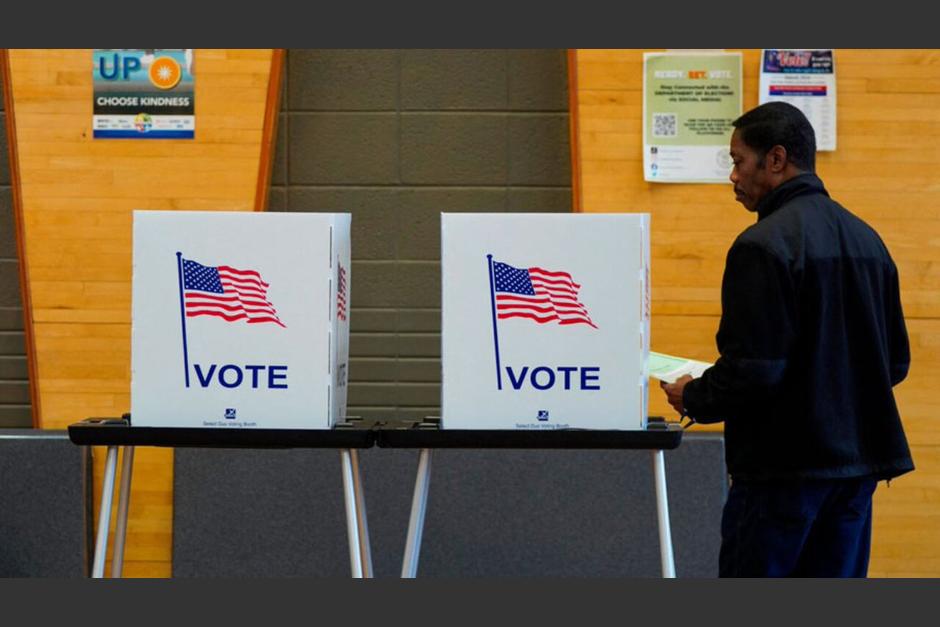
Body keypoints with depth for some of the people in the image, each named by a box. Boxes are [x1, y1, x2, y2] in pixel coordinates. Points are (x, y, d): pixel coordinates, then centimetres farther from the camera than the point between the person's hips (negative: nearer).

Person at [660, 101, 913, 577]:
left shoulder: (764, 246, -15)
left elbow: (753, 368, -20)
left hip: (784, 467, -8)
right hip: (858, 459, 8)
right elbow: (896, 362, 16)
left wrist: (693, 398, -3)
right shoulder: (866, 239, 11)